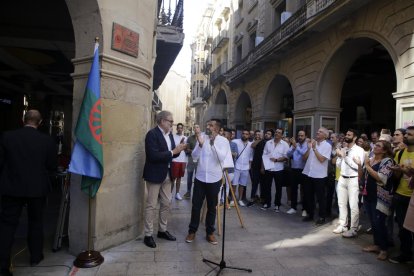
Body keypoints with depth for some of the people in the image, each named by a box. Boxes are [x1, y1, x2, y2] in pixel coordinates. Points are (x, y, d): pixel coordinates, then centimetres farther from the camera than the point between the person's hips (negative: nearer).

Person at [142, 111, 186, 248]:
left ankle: (162, 230, 30)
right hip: (155, 175, -8)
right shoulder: (152, 134, -16)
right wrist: (172, 152, -23)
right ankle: (148, 235, 14)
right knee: (151, 205, 2)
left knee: (166, 204, 15)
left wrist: (178, 150, -6)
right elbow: (153, 156, -25)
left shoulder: (169, 134, 9)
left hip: (167, 174, 8)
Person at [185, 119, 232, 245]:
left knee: (212, 207, 11)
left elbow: (221, 158, -18)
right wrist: (200, 144, -21)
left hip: (214, 179, -1)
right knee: (196, 206, 8)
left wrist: (213, 143, -27)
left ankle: (210, 232, 27)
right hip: (200, 178, 2)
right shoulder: (202, 137, 0)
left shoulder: (223, 141, -6)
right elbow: (194, 156, -4)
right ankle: (192, 231, 25)